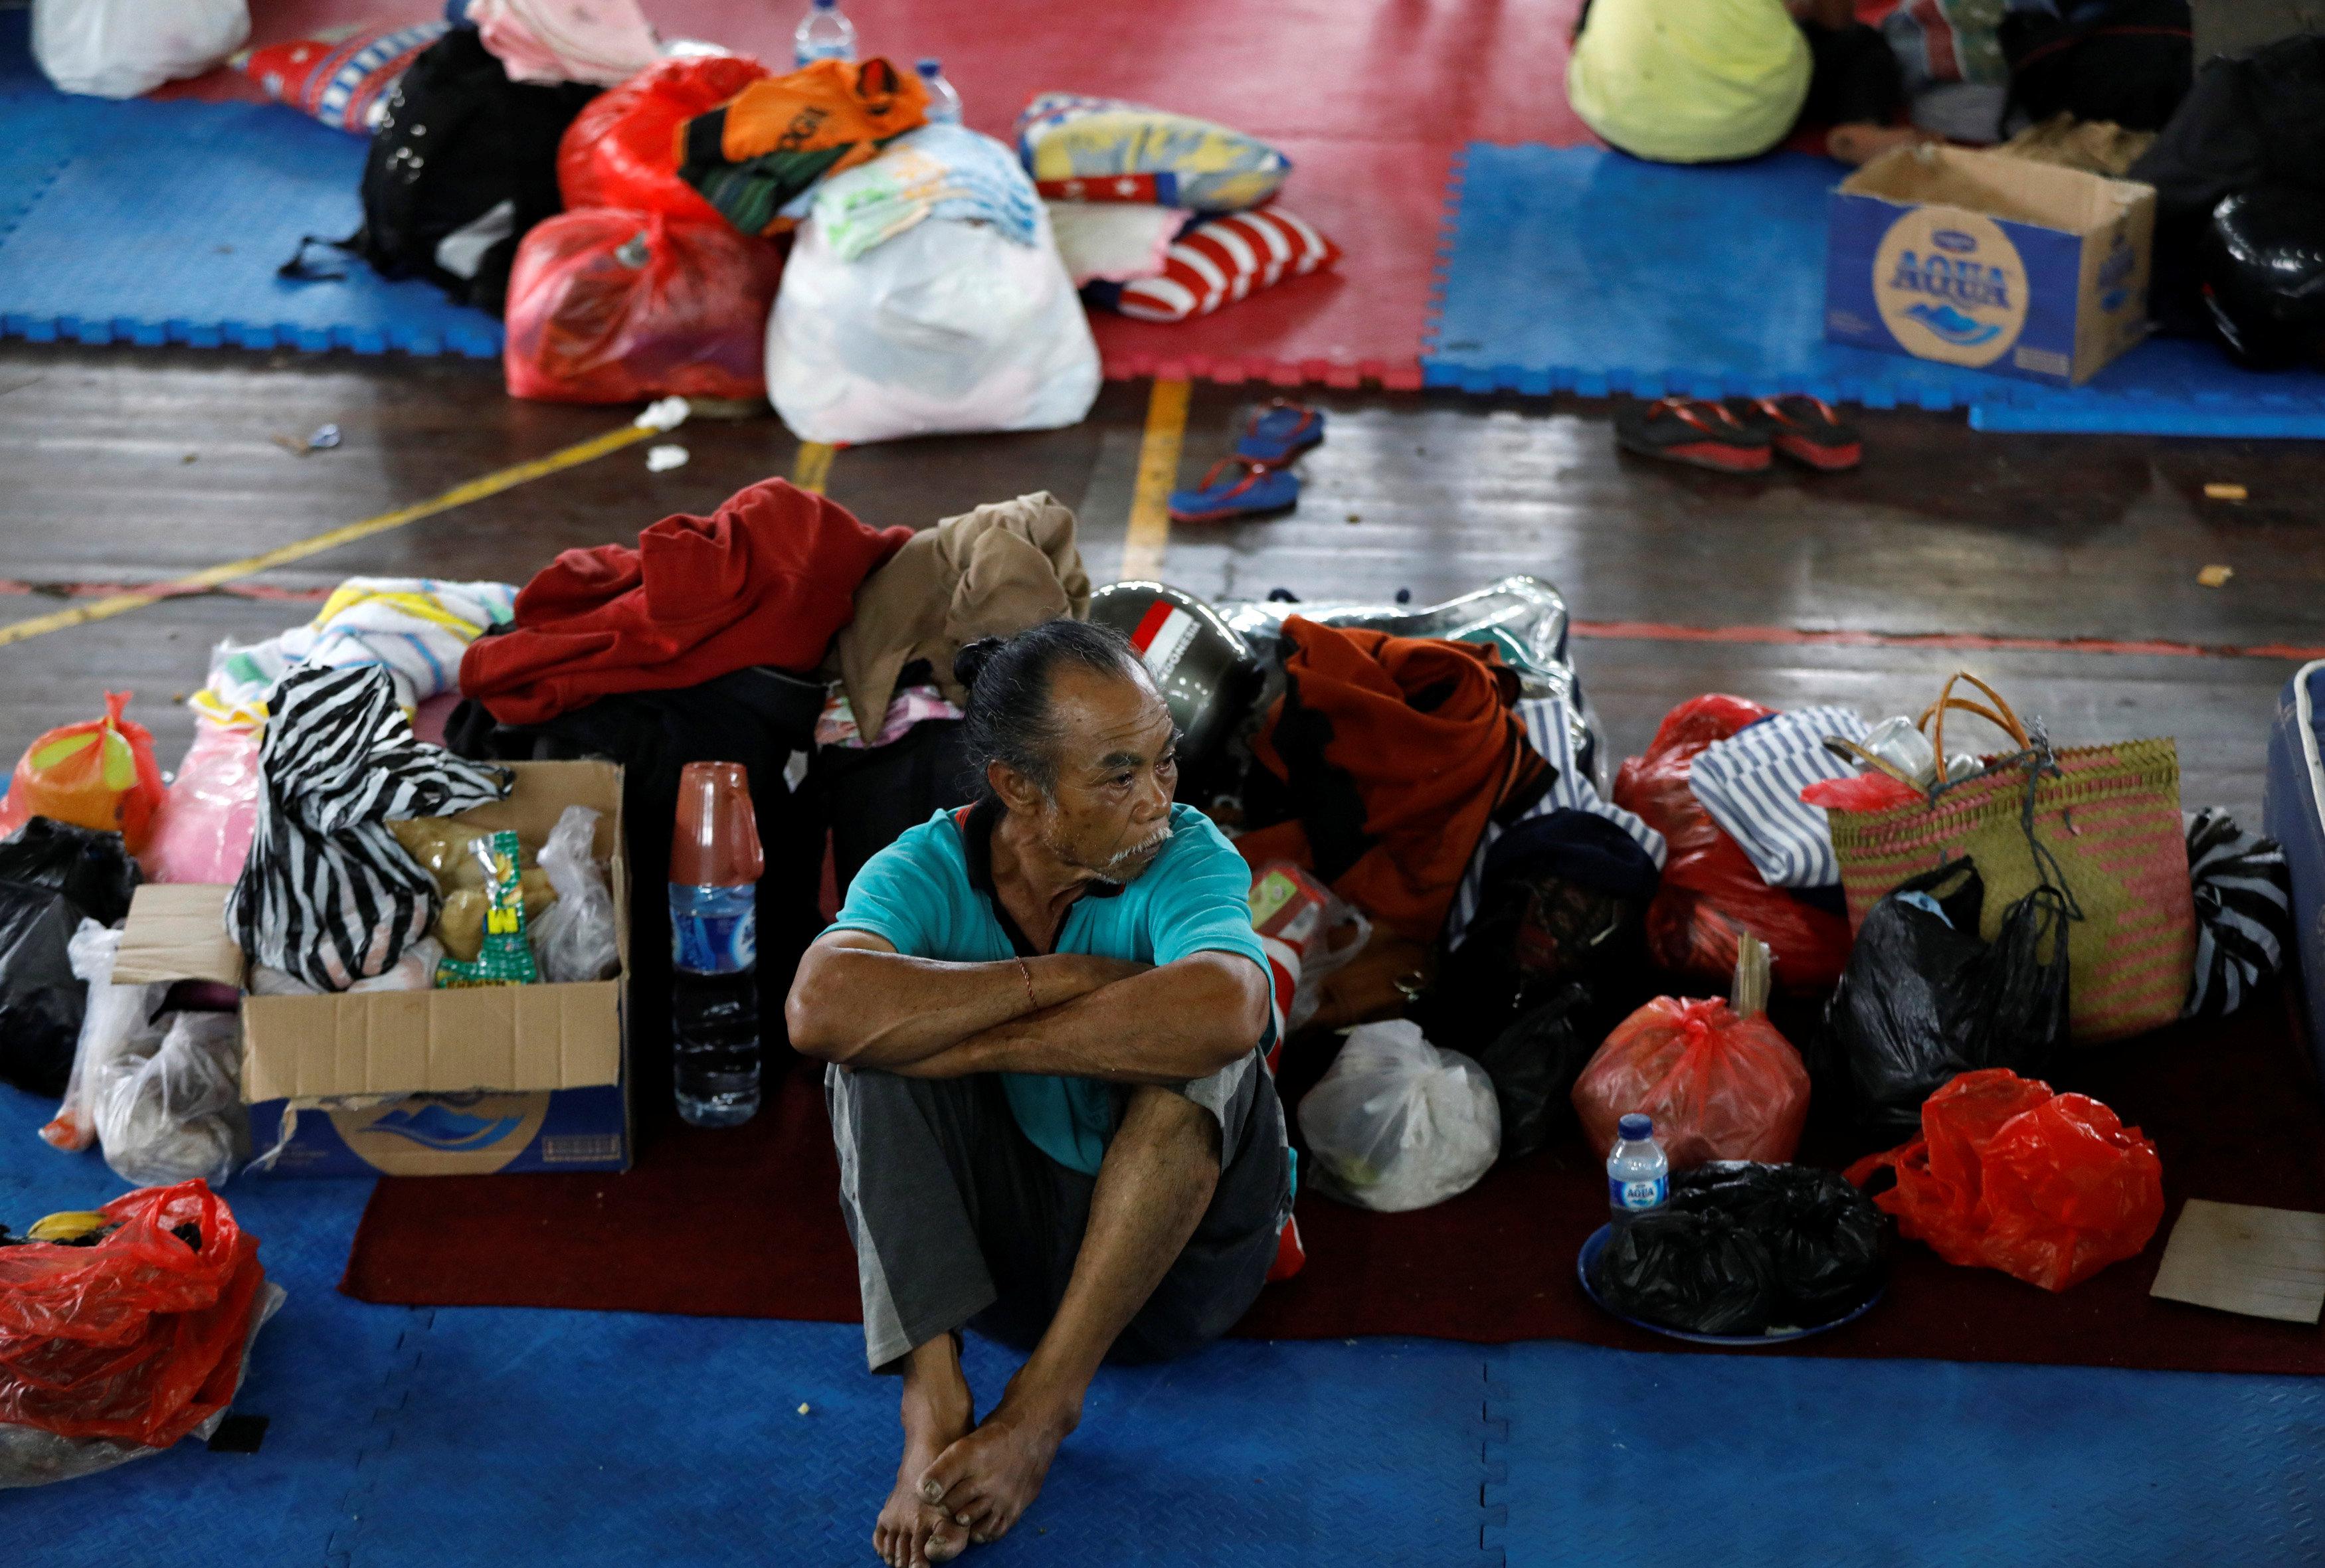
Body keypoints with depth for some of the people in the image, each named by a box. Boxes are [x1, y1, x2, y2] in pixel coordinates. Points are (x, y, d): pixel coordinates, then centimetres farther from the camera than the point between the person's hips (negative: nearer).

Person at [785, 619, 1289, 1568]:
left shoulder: (1190, 857, -16)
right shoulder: (927, 871, -12)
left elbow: (1224, 1011, -41)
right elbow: (820, 1008, -35)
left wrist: (975, 1043, -35)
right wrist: (1065, 977, -31)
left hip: (1178, 1242, -1)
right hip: (998, 1239, 2)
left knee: (1197, 1038, -30)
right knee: (878, 1034, -21)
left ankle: (1047, 1399, -27)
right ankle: (932, 1395, -30)